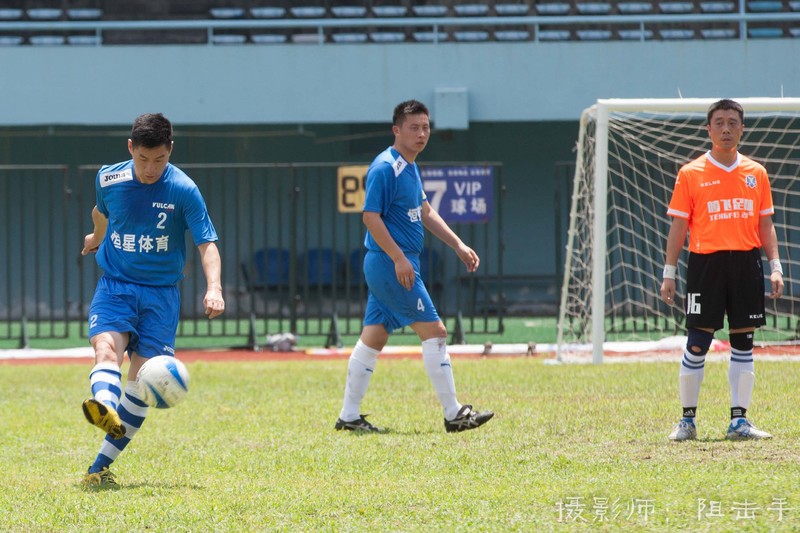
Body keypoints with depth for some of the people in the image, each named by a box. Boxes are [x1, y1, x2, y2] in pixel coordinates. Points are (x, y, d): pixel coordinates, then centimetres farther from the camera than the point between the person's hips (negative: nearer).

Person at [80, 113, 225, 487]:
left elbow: (206, 243, -11)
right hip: (114, 285, 1)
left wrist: (213, 288, -28)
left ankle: (101, 466, -3)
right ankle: (105, 410, -57)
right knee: (106, 348, -28)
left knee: (143, 377, -8)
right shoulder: (108, 180, -2)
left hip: (161, 292, -1)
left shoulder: (184, 190, -10)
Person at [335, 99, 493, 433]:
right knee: (434, 332, -8)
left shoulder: (409, 167, 16)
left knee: (373, 338, 10)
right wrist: (399, 258, -23)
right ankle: (453, 414, -5)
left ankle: (349, 416, 14)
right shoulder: (385, 168, -15)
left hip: (386, 267, 10)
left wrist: (458, 245, 20)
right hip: (391, 264, -10)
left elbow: (425, 212, 25)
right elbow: (370, 216, -20)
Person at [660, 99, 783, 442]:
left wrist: (775, 266, 3)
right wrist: (669, 273, -2)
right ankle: (687, 420, 6)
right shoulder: (691, 174, 1)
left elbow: (765, 224, 13)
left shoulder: (756, 174, 9)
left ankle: (739, 420, 9)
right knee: (697, 345, -3)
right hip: (705, 262, -3)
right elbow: (678, 226, 1)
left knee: (743, 343, 4)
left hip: (746, 264, 3)